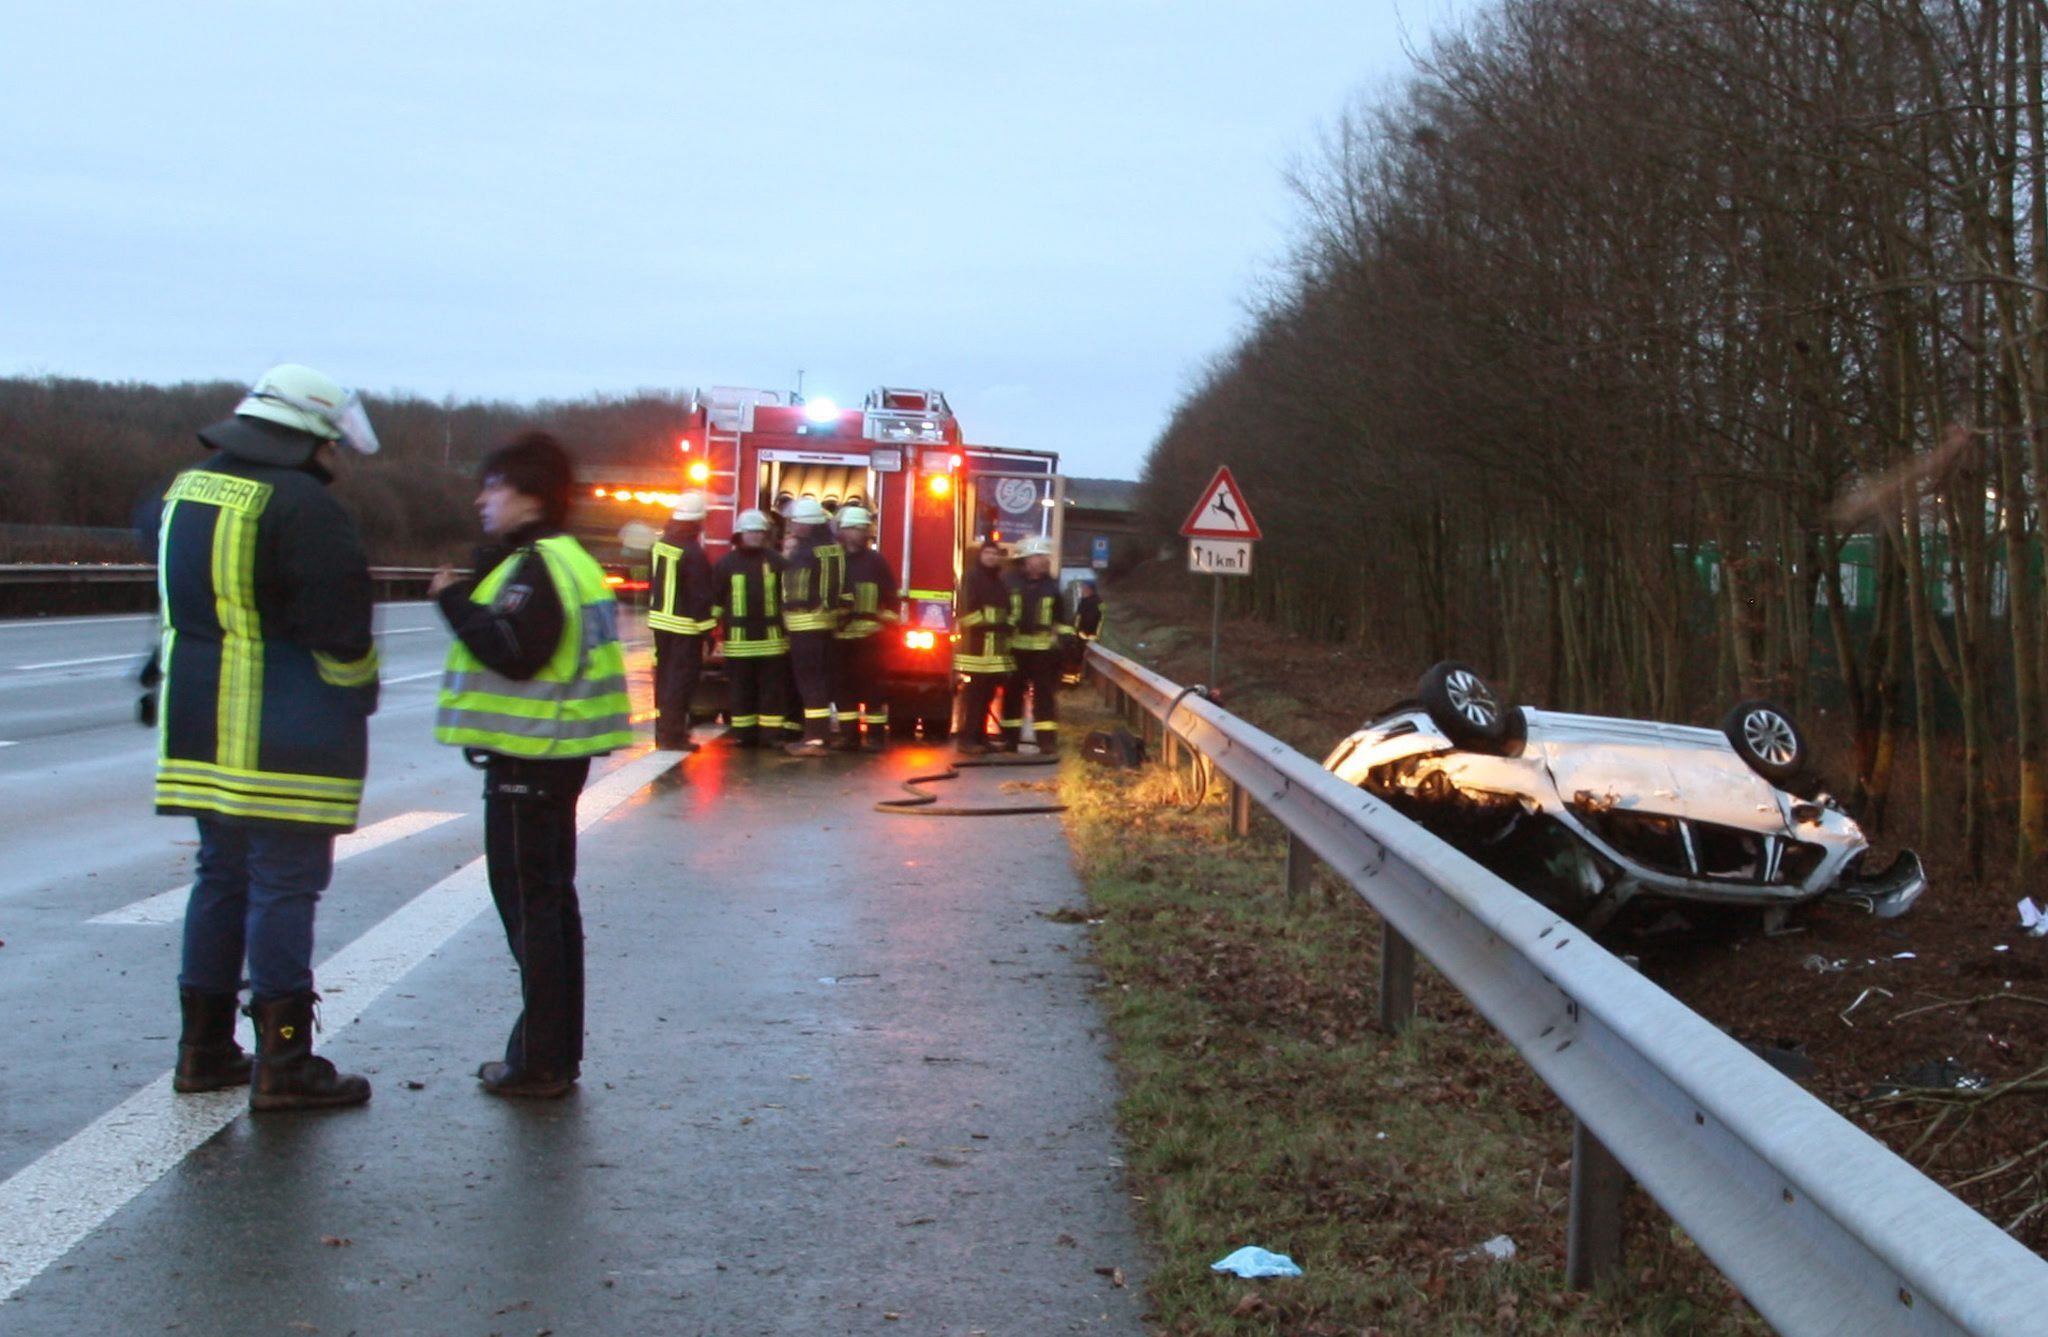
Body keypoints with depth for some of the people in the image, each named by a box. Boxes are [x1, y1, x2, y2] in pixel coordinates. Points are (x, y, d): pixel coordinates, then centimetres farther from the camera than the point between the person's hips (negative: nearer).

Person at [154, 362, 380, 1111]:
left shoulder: (185, 491, 12)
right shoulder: (302, 507, -16)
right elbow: (339, 627, -15)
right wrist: (361, 693, 0)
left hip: (200, 732, 8)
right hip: (283, 740, -8)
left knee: (222, 876, 17)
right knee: (285, 884, -4)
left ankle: (205, 1049, 22)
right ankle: (283, 1065, -2)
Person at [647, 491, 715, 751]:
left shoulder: (660, 544, 6)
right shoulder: (693, 552, -19)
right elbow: (701, 594, -18)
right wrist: (706, 627, -13)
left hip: (659, 619, 8)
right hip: (685, 625, -8)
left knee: (664, 673, 15)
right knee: (681, 676, -4)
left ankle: (663, 729, 23)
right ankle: (673, 733, -5)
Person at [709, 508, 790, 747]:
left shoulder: (775, 562, 9)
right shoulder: (726, 563, 4)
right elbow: (715, 599, 4)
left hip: (771, 637, 1)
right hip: (739, 639, -1)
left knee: (771, 688, 1)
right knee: (740, 689, 2)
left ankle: (771, 733, 3)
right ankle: (743, 733, 8)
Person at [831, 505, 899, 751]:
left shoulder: (876, 561, 6)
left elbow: (890, 598, 5)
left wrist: (889, 625, -2)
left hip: (870, 635, -2)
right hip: (839, 635, 2)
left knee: (872, 684, -3)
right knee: (843, 685, 3)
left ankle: (876, 734, -1)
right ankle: (848, 733, 8)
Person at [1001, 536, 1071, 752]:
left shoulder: (1052, 585, 7)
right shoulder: (1011, 583, 2)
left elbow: (1061, 619, 13)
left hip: (1044, 650, 0)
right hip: (1016, 648, 0)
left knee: (1044, 695, 0)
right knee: (1012, 694, 4)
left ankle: (1047, 739, 1)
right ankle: (1009, 739, 11)